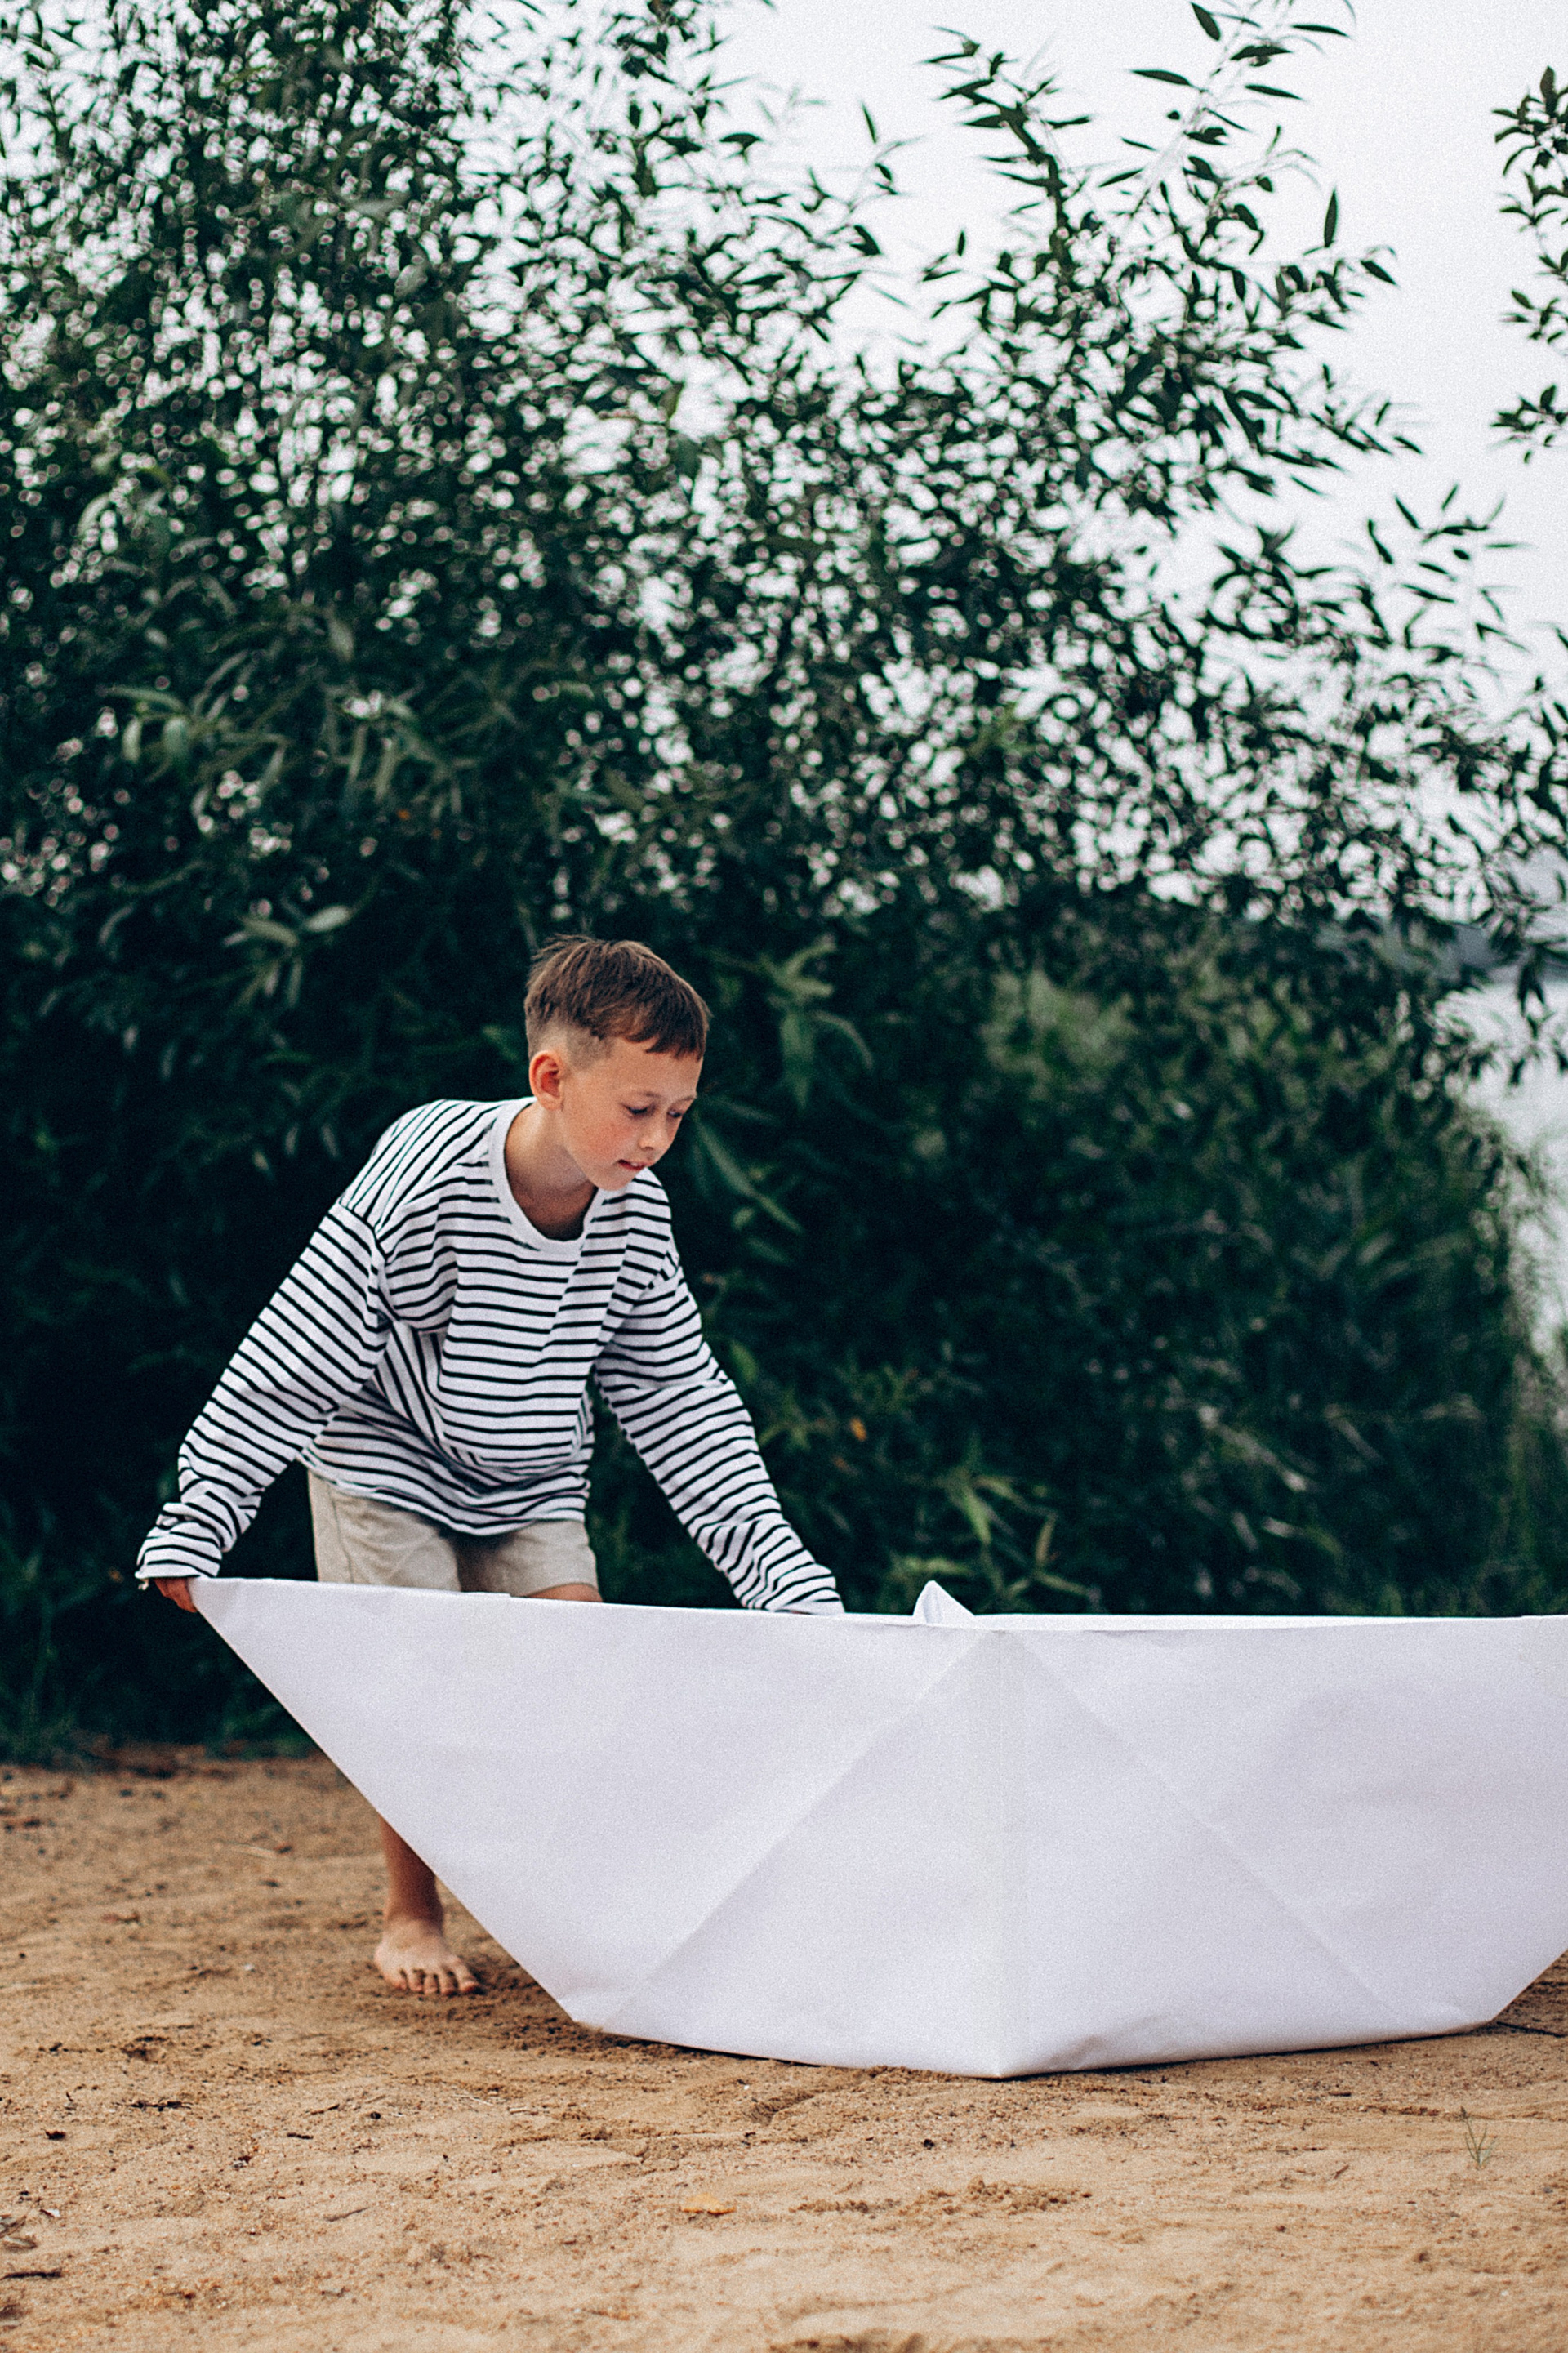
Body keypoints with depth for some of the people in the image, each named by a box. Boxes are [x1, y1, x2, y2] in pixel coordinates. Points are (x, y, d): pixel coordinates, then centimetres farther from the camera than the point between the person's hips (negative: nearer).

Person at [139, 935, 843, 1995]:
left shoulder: (638, 1215, -16)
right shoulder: (427, 1181, -31)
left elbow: (685, 1407, -6)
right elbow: (291, 1359, -24)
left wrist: (787, 1575, -10)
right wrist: (193, 1529, -24)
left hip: (533, 1486, 4)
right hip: (391, 1463, -4)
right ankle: (412, 1918, 8)